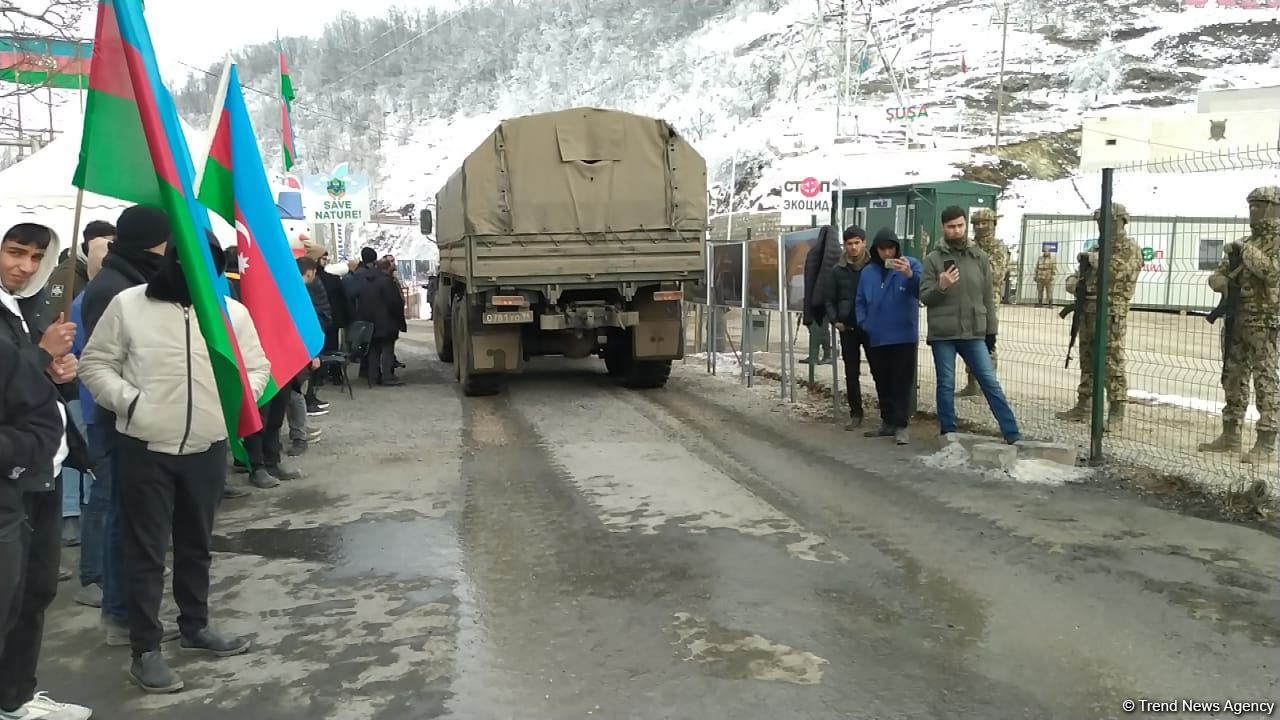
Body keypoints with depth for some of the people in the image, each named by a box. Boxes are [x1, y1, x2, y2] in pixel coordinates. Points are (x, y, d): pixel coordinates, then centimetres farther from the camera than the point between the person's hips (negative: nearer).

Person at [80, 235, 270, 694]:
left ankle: (195, 626, 35)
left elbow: (257, 368, 11)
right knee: (147, 550, 2)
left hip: (208, 449, 3)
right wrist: (127, 400, -15)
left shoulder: (233, 312, 2)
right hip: (144, 449, -3)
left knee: (196, 544, 18)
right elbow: (95, 363, 0)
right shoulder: (129, 305, -5)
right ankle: (145, 651, 11)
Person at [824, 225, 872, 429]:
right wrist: (835, 320, -2)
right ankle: (855, 414, 15)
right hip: (847, 328, 3)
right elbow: (830, 300, 12)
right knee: (851, 373, 7)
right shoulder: (838, 270, 6)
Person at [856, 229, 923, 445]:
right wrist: (863, 323, -1)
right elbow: (860, 301, 14)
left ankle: (900, 426, 0)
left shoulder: (911, 265, -4)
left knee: (902, 383, -3)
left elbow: (923, 291, -19)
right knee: (882, 383, 13)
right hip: (875, 338, 5)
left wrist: (910, 275, -38)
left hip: (903, 336, -5)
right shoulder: (868, 271, 8)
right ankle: (887, 422, 23)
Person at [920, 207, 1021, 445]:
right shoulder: (933, 259, -1)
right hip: (943, 334, -1)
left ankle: (1013, 434, 4)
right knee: (946, 384, 5)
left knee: (991, 383, 2)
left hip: (974, 333, 2)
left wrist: (991, 331, 10)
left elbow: (988, 297, 11)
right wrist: (940, 286, -22)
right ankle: (949, 432, 18)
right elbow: (924, 297, -2)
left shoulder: (980, 257, 7)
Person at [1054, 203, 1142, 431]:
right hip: (1088, 311, 8)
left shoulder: (1130, 249, -4)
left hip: (1111, 312, -8)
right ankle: (1083, 407, 18)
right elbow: (1080, 276, 20)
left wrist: (1094, 259, -12)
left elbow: (1116, 269, -23)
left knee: (1112, 363, -9)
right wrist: (1074, 280, -2)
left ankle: (1117, 412, -6)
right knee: (1087, 361, 12)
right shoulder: (1097, 248, 19)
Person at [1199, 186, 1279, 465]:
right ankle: (1230, 436, 22)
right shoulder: (1245, 242, 16)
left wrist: (1246, 251, -15)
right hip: (1237, 321, 8)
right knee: (1233, 378, 12)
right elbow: (1216, 276, 16)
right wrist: (1222, 280, -6)